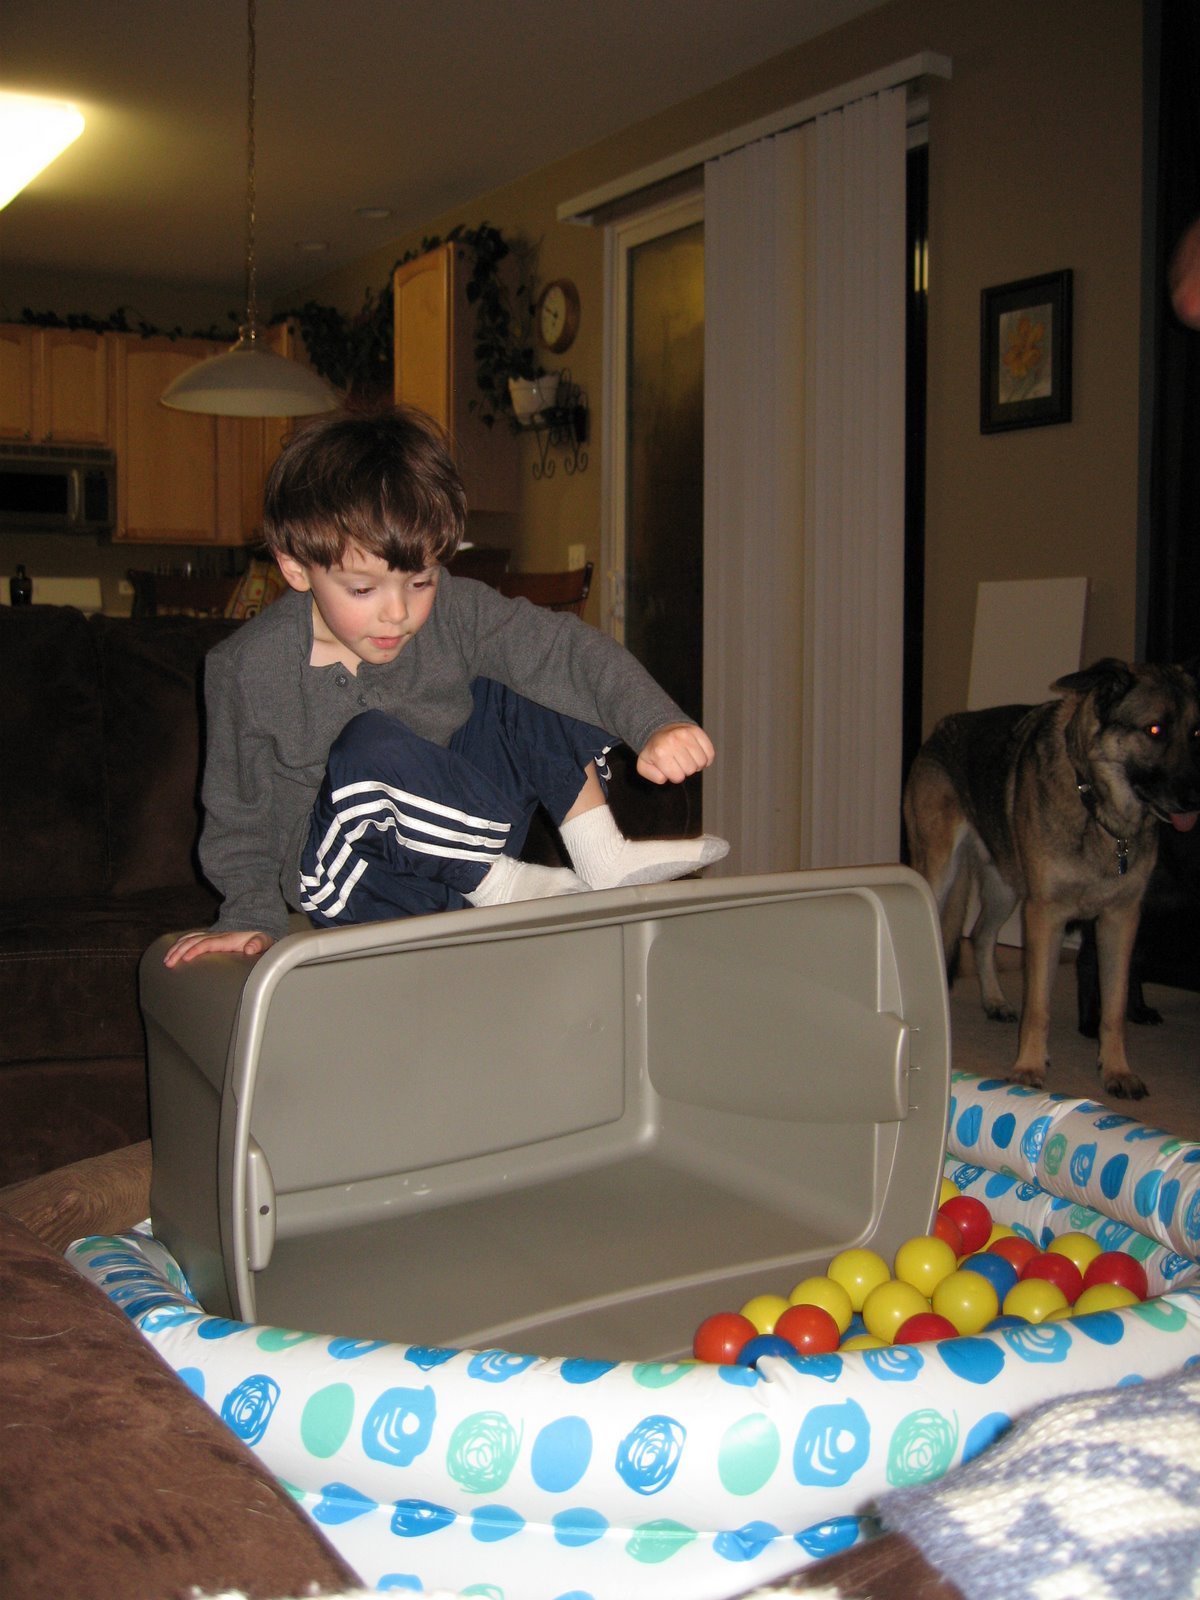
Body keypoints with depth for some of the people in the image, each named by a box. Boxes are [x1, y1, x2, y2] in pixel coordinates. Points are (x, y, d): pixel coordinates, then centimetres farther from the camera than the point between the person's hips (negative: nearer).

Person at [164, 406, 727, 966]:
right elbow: (238, 807, -7)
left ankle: (602, 856, -5)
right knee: (370, 748, -33)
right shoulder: (249, 668, -17)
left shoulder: (453, 612, -12)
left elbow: (575, 650, -16)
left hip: (462, 847, 4)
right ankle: (505, 884, -16)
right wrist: (252, 915, -17)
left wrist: (656, 724, -32)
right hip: (348, 877, -4)